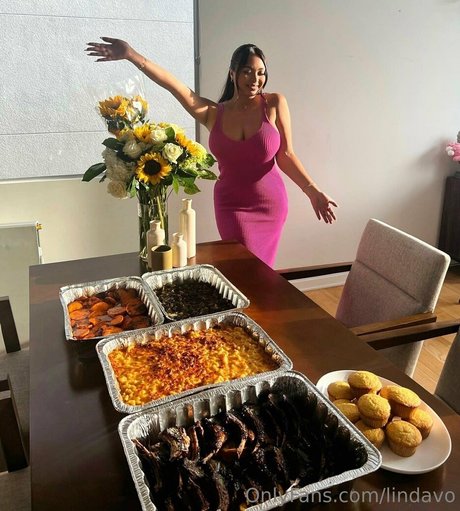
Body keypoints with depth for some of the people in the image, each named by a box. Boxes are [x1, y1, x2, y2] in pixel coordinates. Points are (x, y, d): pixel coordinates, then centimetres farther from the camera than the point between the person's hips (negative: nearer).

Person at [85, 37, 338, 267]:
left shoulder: (274, 103, -5)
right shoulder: (213, 113, -2)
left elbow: (285, 155, -5)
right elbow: (172, 84, -9)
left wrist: (313, 191, -13)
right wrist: (131, 55, -15)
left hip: (271, 203, 0)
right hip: (232, 205, 0)